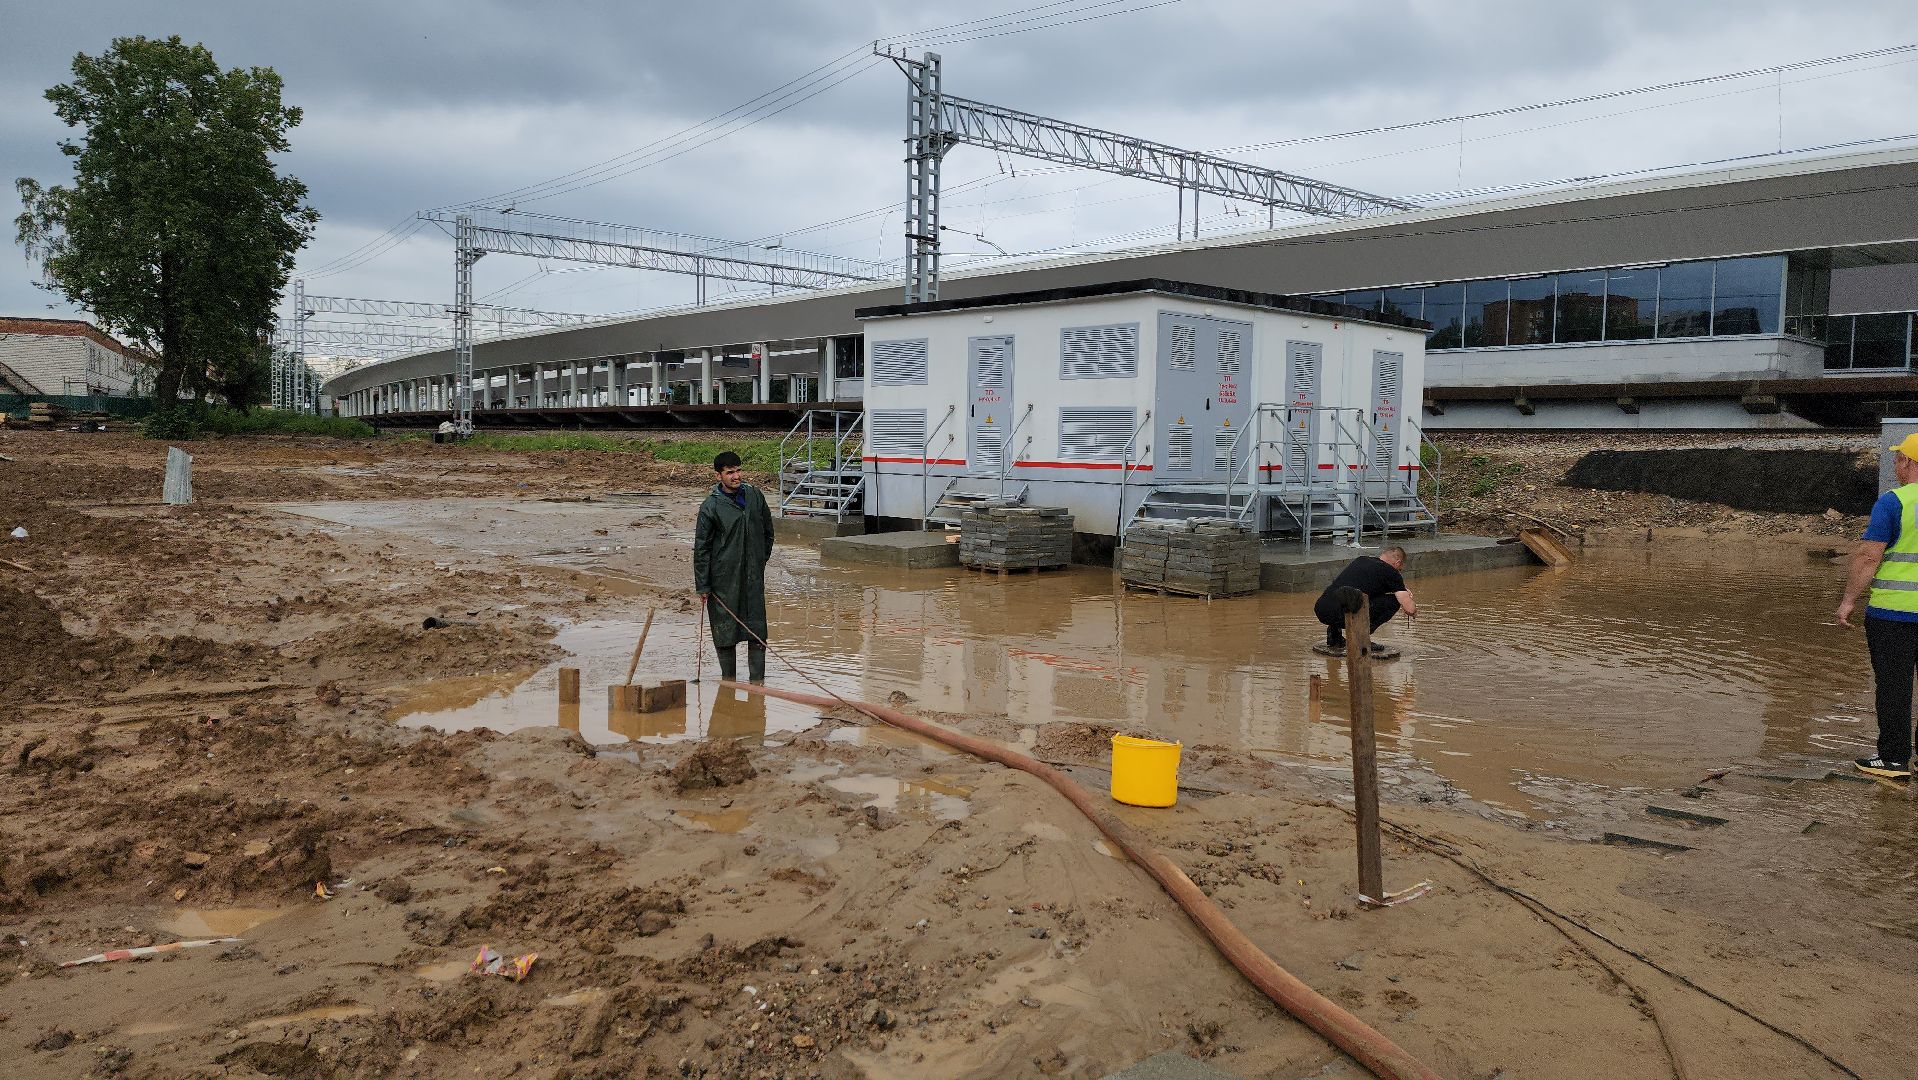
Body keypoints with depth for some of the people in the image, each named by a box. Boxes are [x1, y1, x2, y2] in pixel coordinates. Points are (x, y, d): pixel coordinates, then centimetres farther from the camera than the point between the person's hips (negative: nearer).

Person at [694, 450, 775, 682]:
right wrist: (702, 586, -6)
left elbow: (767, 530, 19)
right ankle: (729, 682, 17)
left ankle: (757, 681, 7)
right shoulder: (711, 506, -9)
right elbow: (701, 548, -5)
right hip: (723, 578, -3)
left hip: (753, 576, 3)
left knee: (757, 629, 1)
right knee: (725, 630, 4)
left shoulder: (754, 495, 4)